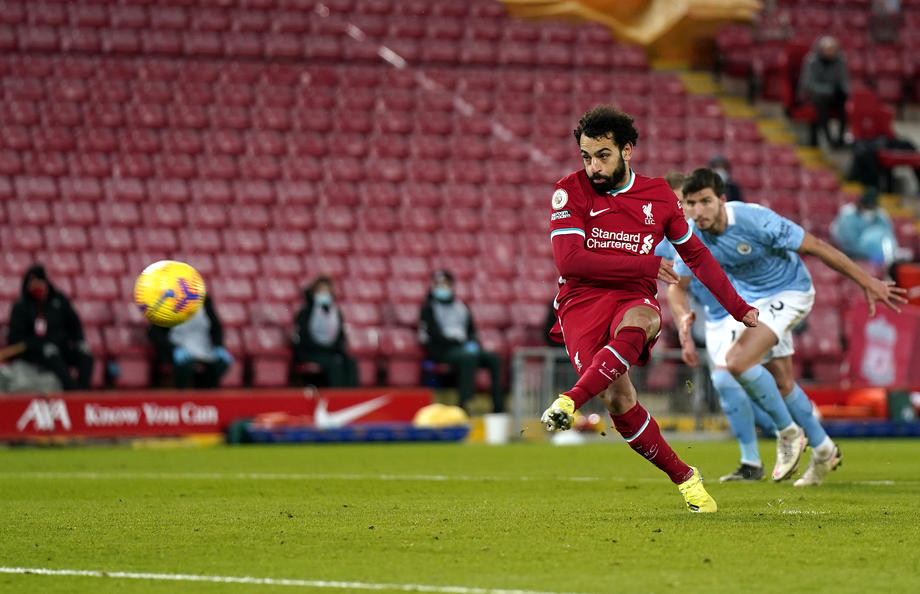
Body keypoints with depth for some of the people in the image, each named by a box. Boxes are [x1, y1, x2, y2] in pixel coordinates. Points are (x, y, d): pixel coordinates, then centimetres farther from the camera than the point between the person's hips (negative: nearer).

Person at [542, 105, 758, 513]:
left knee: (637, 321, -39)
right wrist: (645, 265, -8)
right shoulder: (571, 192, 1)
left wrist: (738, 307, 24)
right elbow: (568, 261, -11)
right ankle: (683, 477, -6)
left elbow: (696, 255, 24)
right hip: (581, 301, -1)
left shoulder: (659, 196, 11)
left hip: (635, 300, 1)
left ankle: (570, 401, -49)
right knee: (618, 400, -22)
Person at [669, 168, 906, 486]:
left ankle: (788, 431, -3)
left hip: (789, 292, -6)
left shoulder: (755, 221, -32)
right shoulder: (691, 236, -16)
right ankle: (823, 450, 33)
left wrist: (867, 282, -16)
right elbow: (677, 285, -2)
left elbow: (815, 247, -23)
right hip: (751, 300, 6)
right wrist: (683, 318, -26)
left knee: (737, 361, -23)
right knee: (781, 382, 13)